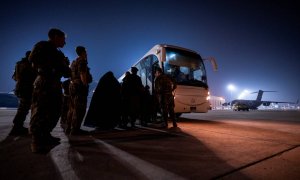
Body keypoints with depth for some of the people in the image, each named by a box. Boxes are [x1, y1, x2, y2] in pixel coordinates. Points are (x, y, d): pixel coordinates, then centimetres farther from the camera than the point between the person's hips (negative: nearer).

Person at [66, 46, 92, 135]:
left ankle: (69, 128, 18)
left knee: (73, 108, 13)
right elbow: (83, 75, -18)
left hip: (73, 85, 10)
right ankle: (75, 129, -6)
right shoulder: (82, 61, -8)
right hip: (80, 86, -10)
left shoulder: (74, 62, 20)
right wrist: (86, 85, -18)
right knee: (79, 109, -8)